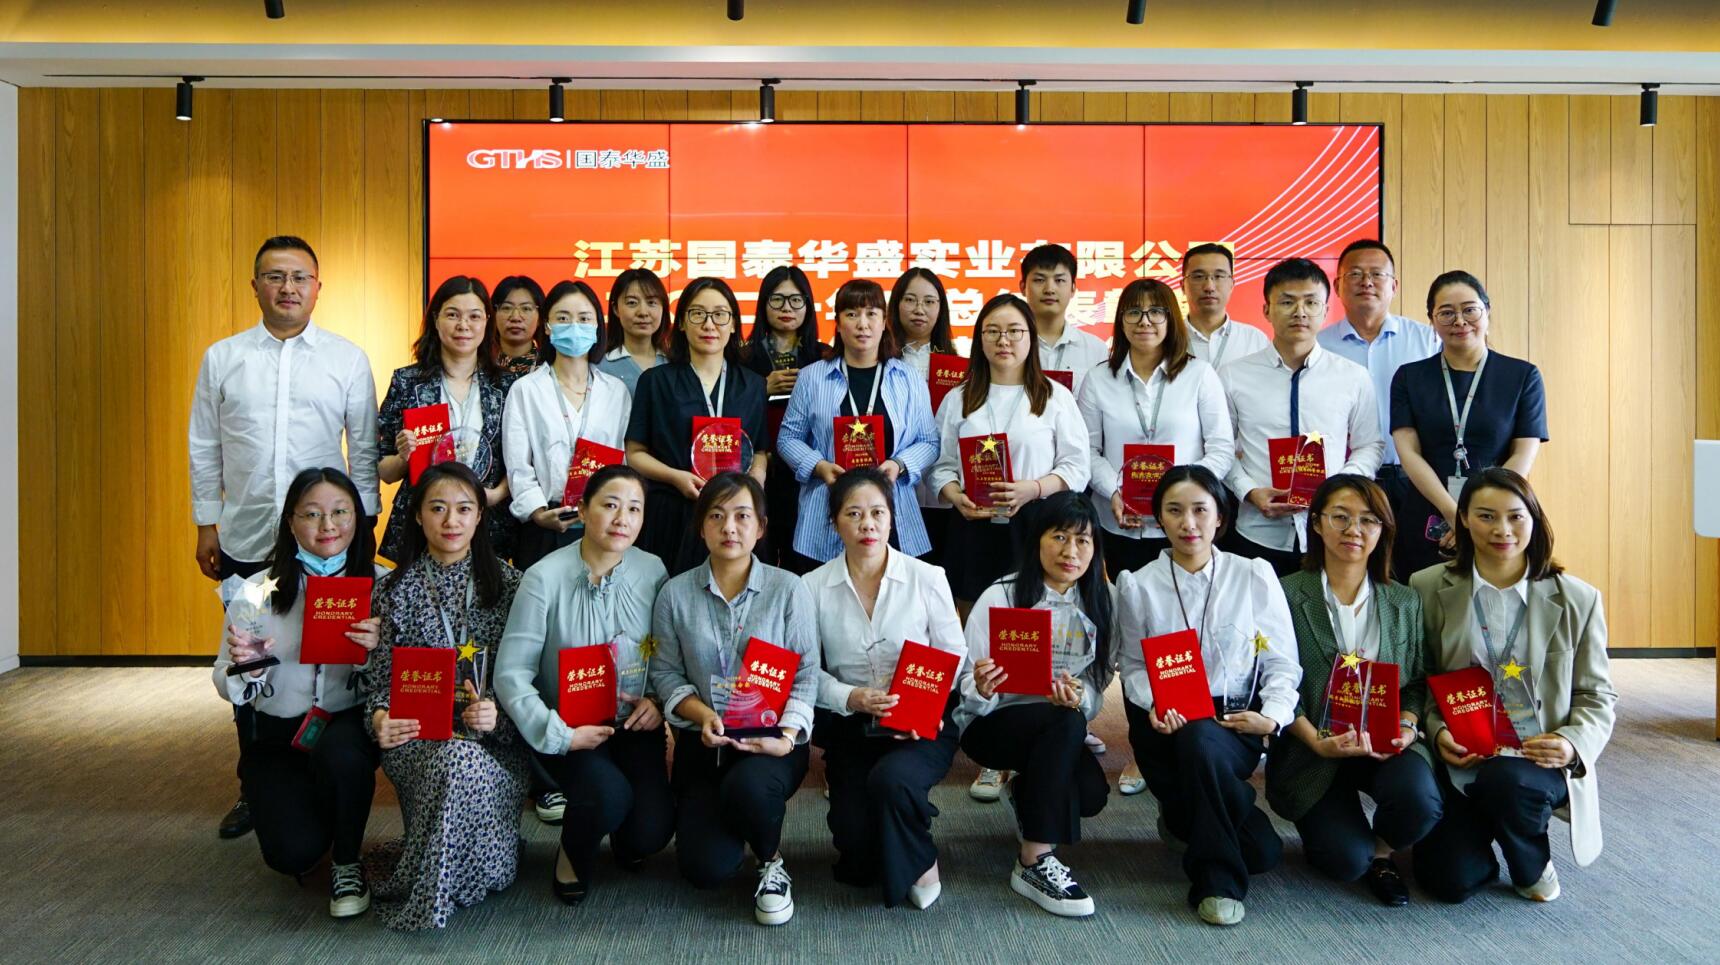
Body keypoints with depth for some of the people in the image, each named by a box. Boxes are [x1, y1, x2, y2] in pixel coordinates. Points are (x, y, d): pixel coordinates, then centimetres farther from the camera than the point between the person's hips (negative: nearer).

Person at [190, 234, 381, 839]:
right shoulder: (222, 358, 8)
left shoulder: (348, 359, 3)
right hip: (245, 542, 2)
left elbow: (365, 449, 4)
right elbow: (205, 449, 11)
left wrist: (363, 523, 1)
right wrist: (206, 525, 8)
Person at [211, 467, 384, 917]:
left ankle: (347, 863, -7)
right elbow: (227, 688, 1)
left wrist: (377, 652, -27)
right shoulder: (257, 592, -3)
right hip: (278, 738, 1)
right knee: (294, 852, -19)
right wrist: (246, 668, -21)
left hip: (350, 725, -1)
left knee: (339, 751, -36)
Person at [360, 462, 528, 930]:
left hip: (494, 738, 1)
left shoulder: (508, 583, 6)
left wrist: (498, 716, -17)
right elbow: (379, 677, 5)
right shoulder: (394, 591, 7)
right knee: (460, 761, -35)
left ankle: (415, 887, 1)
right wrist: (380, 719, -17)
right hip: (417, 736, 0)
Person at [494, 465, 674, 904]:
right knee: (607, 795, -29)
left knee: (651, 830, -15)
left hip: (635, 726, 3)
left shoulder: (653, 571, -3)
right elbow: (511, 674, -13)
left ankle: (628, 843, 26)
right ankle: (575, 856, 9)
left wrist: (658, 700, -9)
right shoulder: (545, 578, -14)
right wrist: (558, 735, -19)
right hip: (570, 729, -3)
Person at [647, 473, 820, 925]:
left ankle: (771, 864, -1)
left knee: (748, 786, -37)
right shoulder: (676, 593, 2)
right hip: (702, 741, 2)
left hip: (771, 739, -2)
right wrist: (702, 713, -16)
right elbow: (665, 671, 1)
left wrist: (787, 735, -18)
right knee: (705, 868, -13)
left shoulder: (789, 589, -2)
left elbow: (805, 673, -4)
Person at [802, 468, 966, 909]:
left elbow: (955, 657, -1)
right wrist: (853, 698, -21)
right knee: (855, 840, -14)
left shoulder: (927, 578, -3)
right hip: (850, 725, 1)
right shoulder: (814, 587, -2)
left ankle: (919, 861, 0)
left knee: (890, 778, -33)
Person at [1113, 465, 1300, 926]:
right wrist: (1154, 705, -16)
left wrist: (1273, 716, -14)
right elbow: (1133, 665, 5)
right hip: (1166, 726, -1)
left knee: (1202, 740, -38)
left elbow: (1282, 663, 2)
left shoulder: (1255, 576, 1)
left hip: (1235, 722, 1)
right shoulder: (1139, 585, 1)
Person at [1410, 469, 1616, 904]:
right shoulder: (1429, 589, 2)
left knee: (1505, 779, -37)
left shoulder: (1577, 600, 3)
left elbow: (1597, 695, 7)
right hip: (1459, 761, 1)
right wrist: (1436, 732, -13)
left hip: (1541, 759, 0)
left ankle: (1533, 865, 0)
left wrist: (1573, 744, -13)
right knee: (1451, 881, -15)